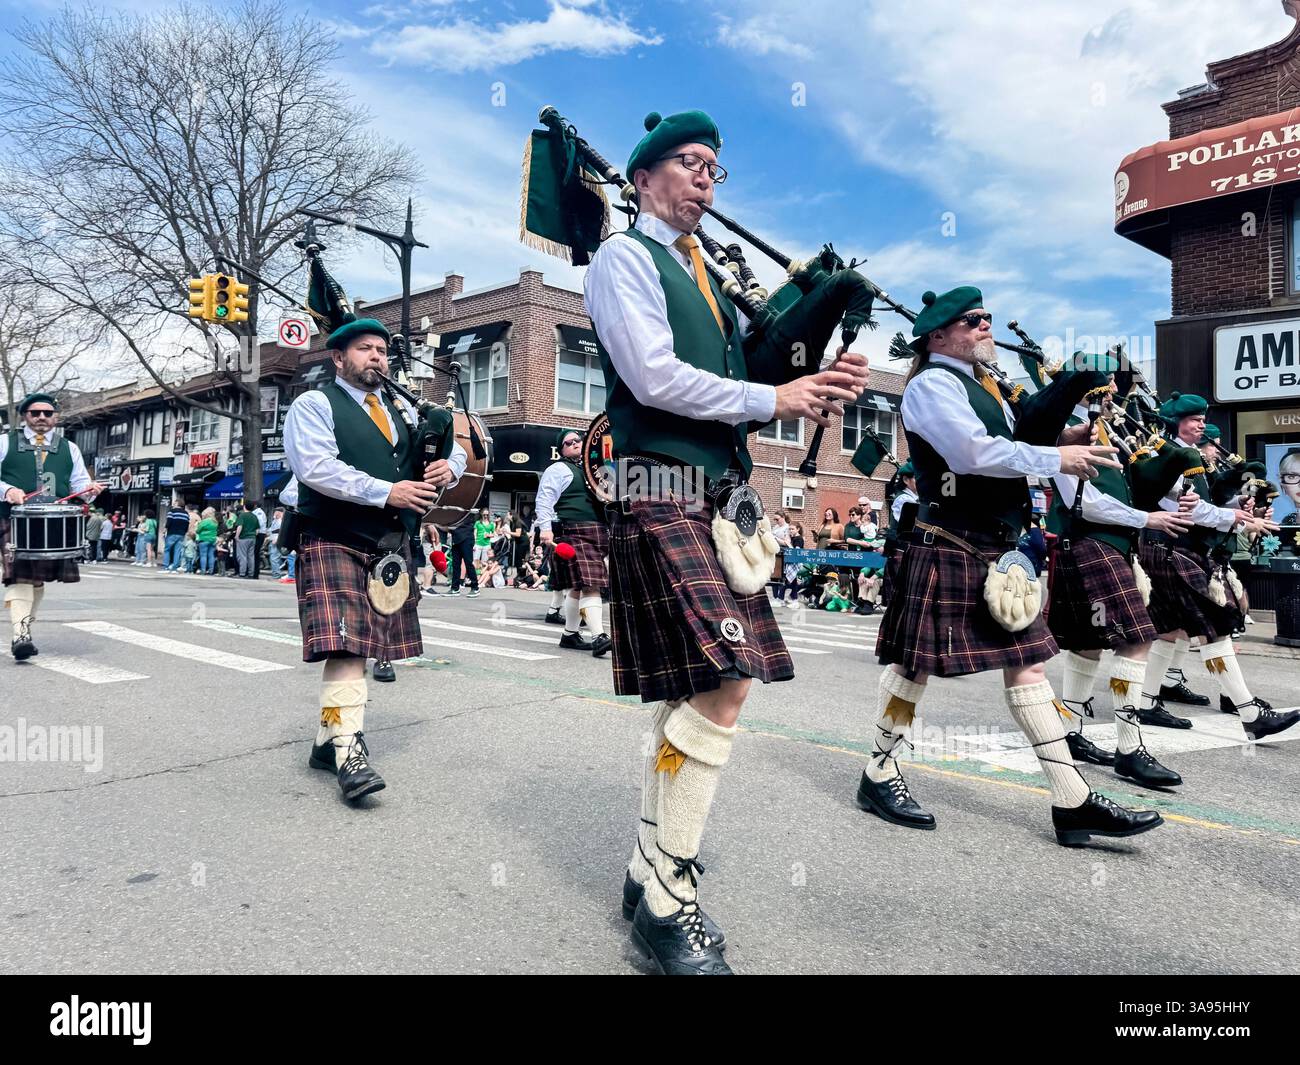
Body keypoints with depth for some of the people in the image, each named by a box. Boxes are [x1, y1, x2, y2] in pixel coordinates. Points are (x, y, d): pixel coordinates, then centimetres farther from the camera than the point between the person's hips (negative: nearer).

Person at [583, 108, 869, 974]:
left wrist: (819, 385, 3)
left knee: (693, 692, 8)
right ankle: (668, 900, -3)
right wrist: (773, 400, -8)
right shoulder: (624, 257, 1)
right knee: (722, 686, -17)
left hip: (719, 497, 9)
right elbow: (654, 376, -13)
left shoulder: (709, 276, 25)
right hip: (662, 491, -9)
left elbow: (740, 380, 21)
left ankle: (651, 870, 21)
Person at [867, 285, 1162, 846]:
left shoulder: (985, 387, 21)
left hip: (1000, 549, 9)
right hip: (947, 547, -9)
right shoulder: (932, 384, -9)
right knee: (913, 660, 0)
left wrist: (1061, 439, 1)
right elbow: (972, 452, -23)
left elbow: (1006, 451, 19)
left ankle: (1073, 801, 10)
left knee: (1027, 660, 6)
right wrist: (1058, 458, -16)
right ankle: (879, 774, 17)